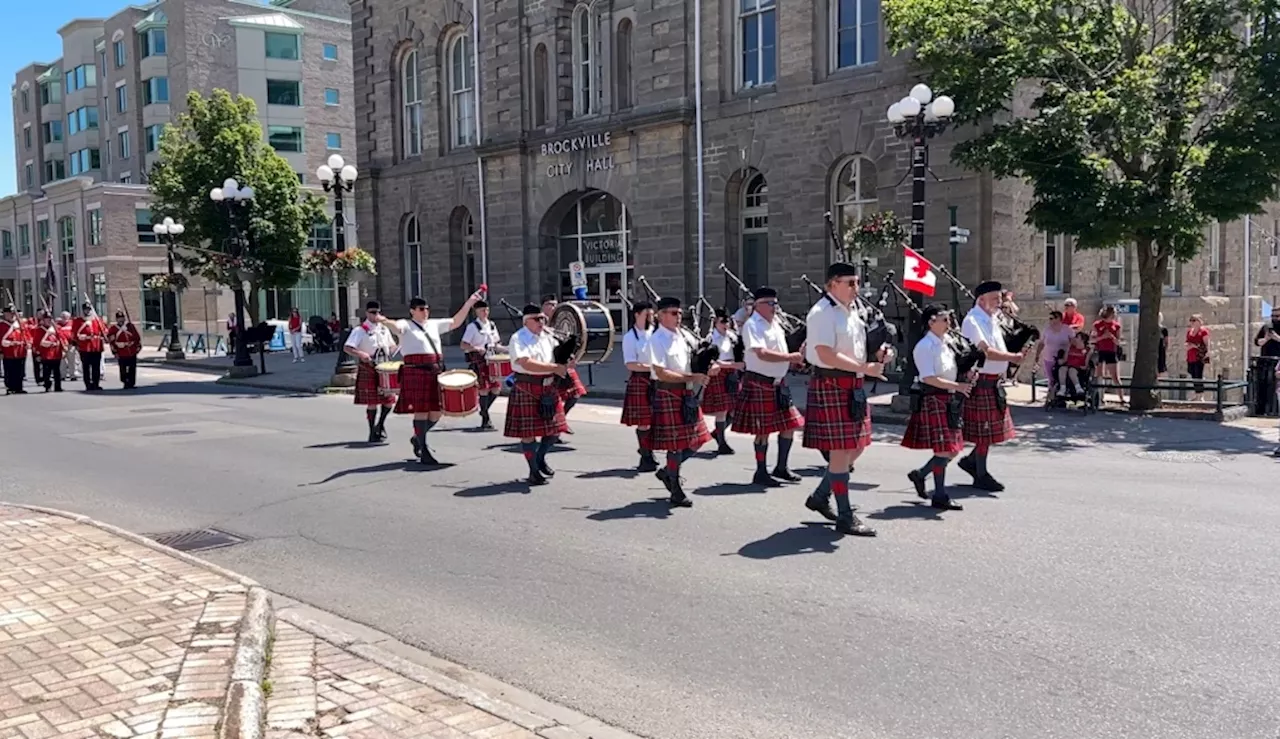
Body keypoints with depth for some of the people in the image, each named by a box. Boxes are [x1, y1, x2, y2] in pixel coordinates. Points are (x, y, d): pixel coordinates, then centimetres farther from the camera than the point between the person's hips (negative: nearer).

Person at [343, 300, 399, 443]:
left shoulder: (384, 329, 12)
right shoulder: (360, 330, -7)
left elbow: (392, 345, 24)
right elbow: (346, 348, -15)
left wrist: (391, 351, 1)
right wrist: (360, 354, -31)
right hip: (368, 369, -5)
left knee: (389, 400, 6)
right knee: (372, 402, -3)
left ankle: (380, 424, 31)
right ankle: (373, 433, 10)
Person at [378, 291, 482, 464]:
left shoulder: (434, 324, 17)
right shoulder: (406, 324, -1)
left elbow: (455, 322, 19)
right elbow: (396, 327, -23)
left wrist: (469, 303, 13)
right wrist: (385, 321, -46)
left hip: (436, 372, 6)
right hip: (416, 372, -6)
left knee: (436, 412, 8)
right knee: (421, 411, -6)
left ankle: (418, 438, 33)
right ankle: (424, 453, 1)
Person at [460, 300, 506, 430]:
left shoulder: (492, 325, 13)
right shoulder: (472, 327, -6)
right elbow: (463, 345, -10)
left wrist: (507, 349, 2)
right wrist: (476, 348, -26)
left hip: (491, 361, 6)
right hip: (478, 362, -6)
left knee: (496, 388, 1)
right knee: (484, 389, -7)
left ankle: (484, 410, 24)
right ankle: (485, 419, 3)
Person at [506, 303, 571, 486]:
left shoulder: (547, 336, 9)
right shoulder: (518, 339, -11)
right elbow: (526, 364, -23)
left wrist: (565, 363, -7)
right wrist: (554, 368, -23)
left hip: (549, 388, 6)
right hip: (527, 389, -6)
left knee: (553, 427, 9)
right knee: (529, 431, 0)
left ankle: (540, 459, 33)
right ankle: (534, 471, 12)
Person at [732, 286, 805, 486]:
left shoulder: (774, 323, 14)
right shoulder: (753, 325, -14)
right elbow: (762, 354, -25)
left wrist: (795, 356, 5)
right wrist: (790, 357, -22)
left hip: (779, 383, 9)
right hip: (760, 384, -9)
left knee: (789, 425, 10)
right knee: (763, 430, -1)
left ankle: (781, 468, 23)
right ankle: (761, 473, 11)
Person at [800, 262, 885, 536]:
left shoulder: (851, 312, 15)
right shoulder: (822, 313, -14)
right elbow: (826, 355, -23)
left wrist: (875, 356, 4)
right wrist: (864, 367, -22)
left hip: (853, 386, 10)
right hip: (831, 385, -10)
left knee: (856, 447, 14)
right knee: (840, 451, -5)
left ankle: (820, 497, 29)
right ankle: (845, 518, 3)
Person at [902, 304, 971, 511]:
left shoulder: (946, 343, 12)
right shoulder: (925, 346, -13)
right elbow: (928, 378, -20)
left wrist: (966, 376, 2)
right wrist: (957, 386, -22)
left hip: (950, 401, 9)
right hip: (933, 400, -9)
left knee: (952, 449, 11)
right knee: (944, 449, -6)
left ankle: (920, 474, 29)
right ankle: (940, 496, 5)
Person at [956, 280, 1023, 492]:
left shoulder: (992, 320, 14)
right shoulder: (973, 321, -14)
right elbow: (986, 351, -24)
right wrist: (1012, 357, -27)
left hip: (994, 382, 9)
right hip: (981, 381, -9)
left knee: (995, 427, 14)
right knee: (984, 430, -2)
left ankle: (971, 461, 29)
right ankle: (981, 476, 8)